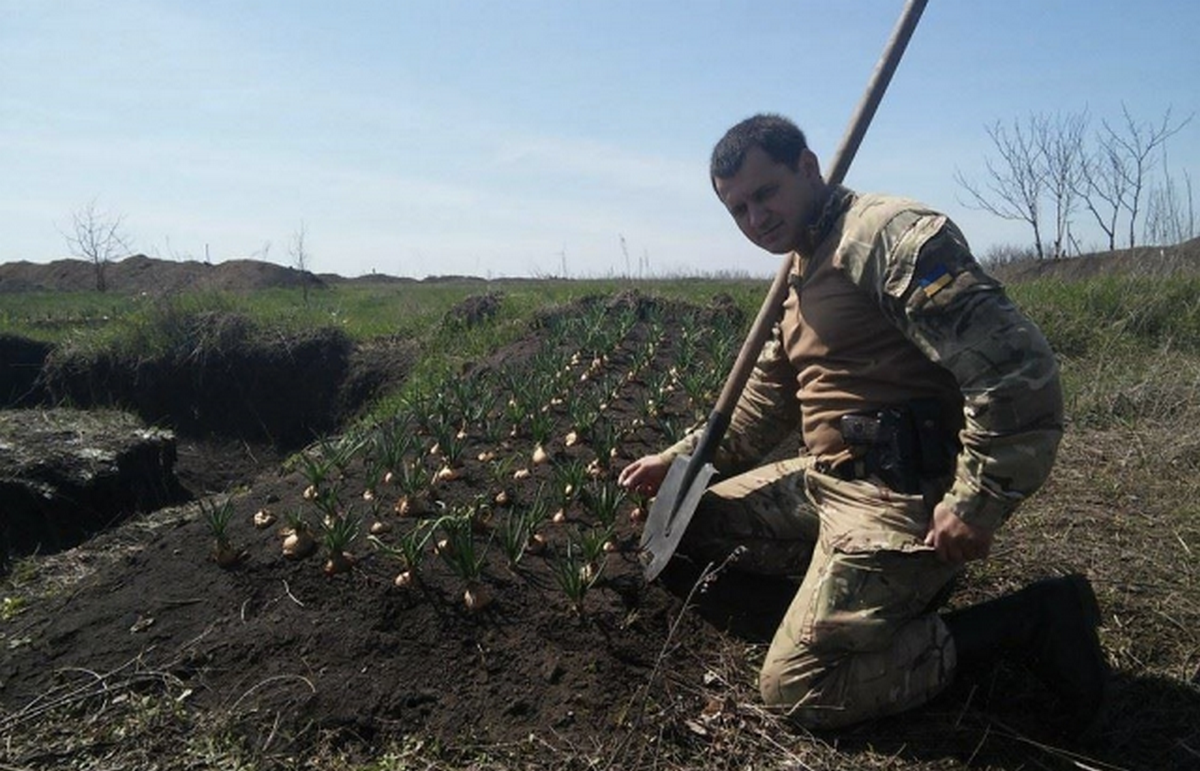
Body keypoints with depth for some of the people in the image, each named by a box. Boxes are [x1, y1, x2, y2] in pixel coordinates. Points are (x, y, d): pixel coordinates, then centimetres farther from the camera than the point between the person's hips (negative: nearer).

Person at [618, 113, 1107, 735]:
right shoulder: (800, 282, 17)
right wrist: (676, 460, 19)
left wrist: (977, 502, -22)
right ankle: (869, 579, 12)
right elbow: (759, 411, 25)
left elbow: (1017, 365, -23)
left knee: (796, 689, -13)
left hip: (902, 498, -10)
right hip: (826, 480, 10)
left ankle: (1027, 621, -1)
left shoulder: (890, 234, -14)